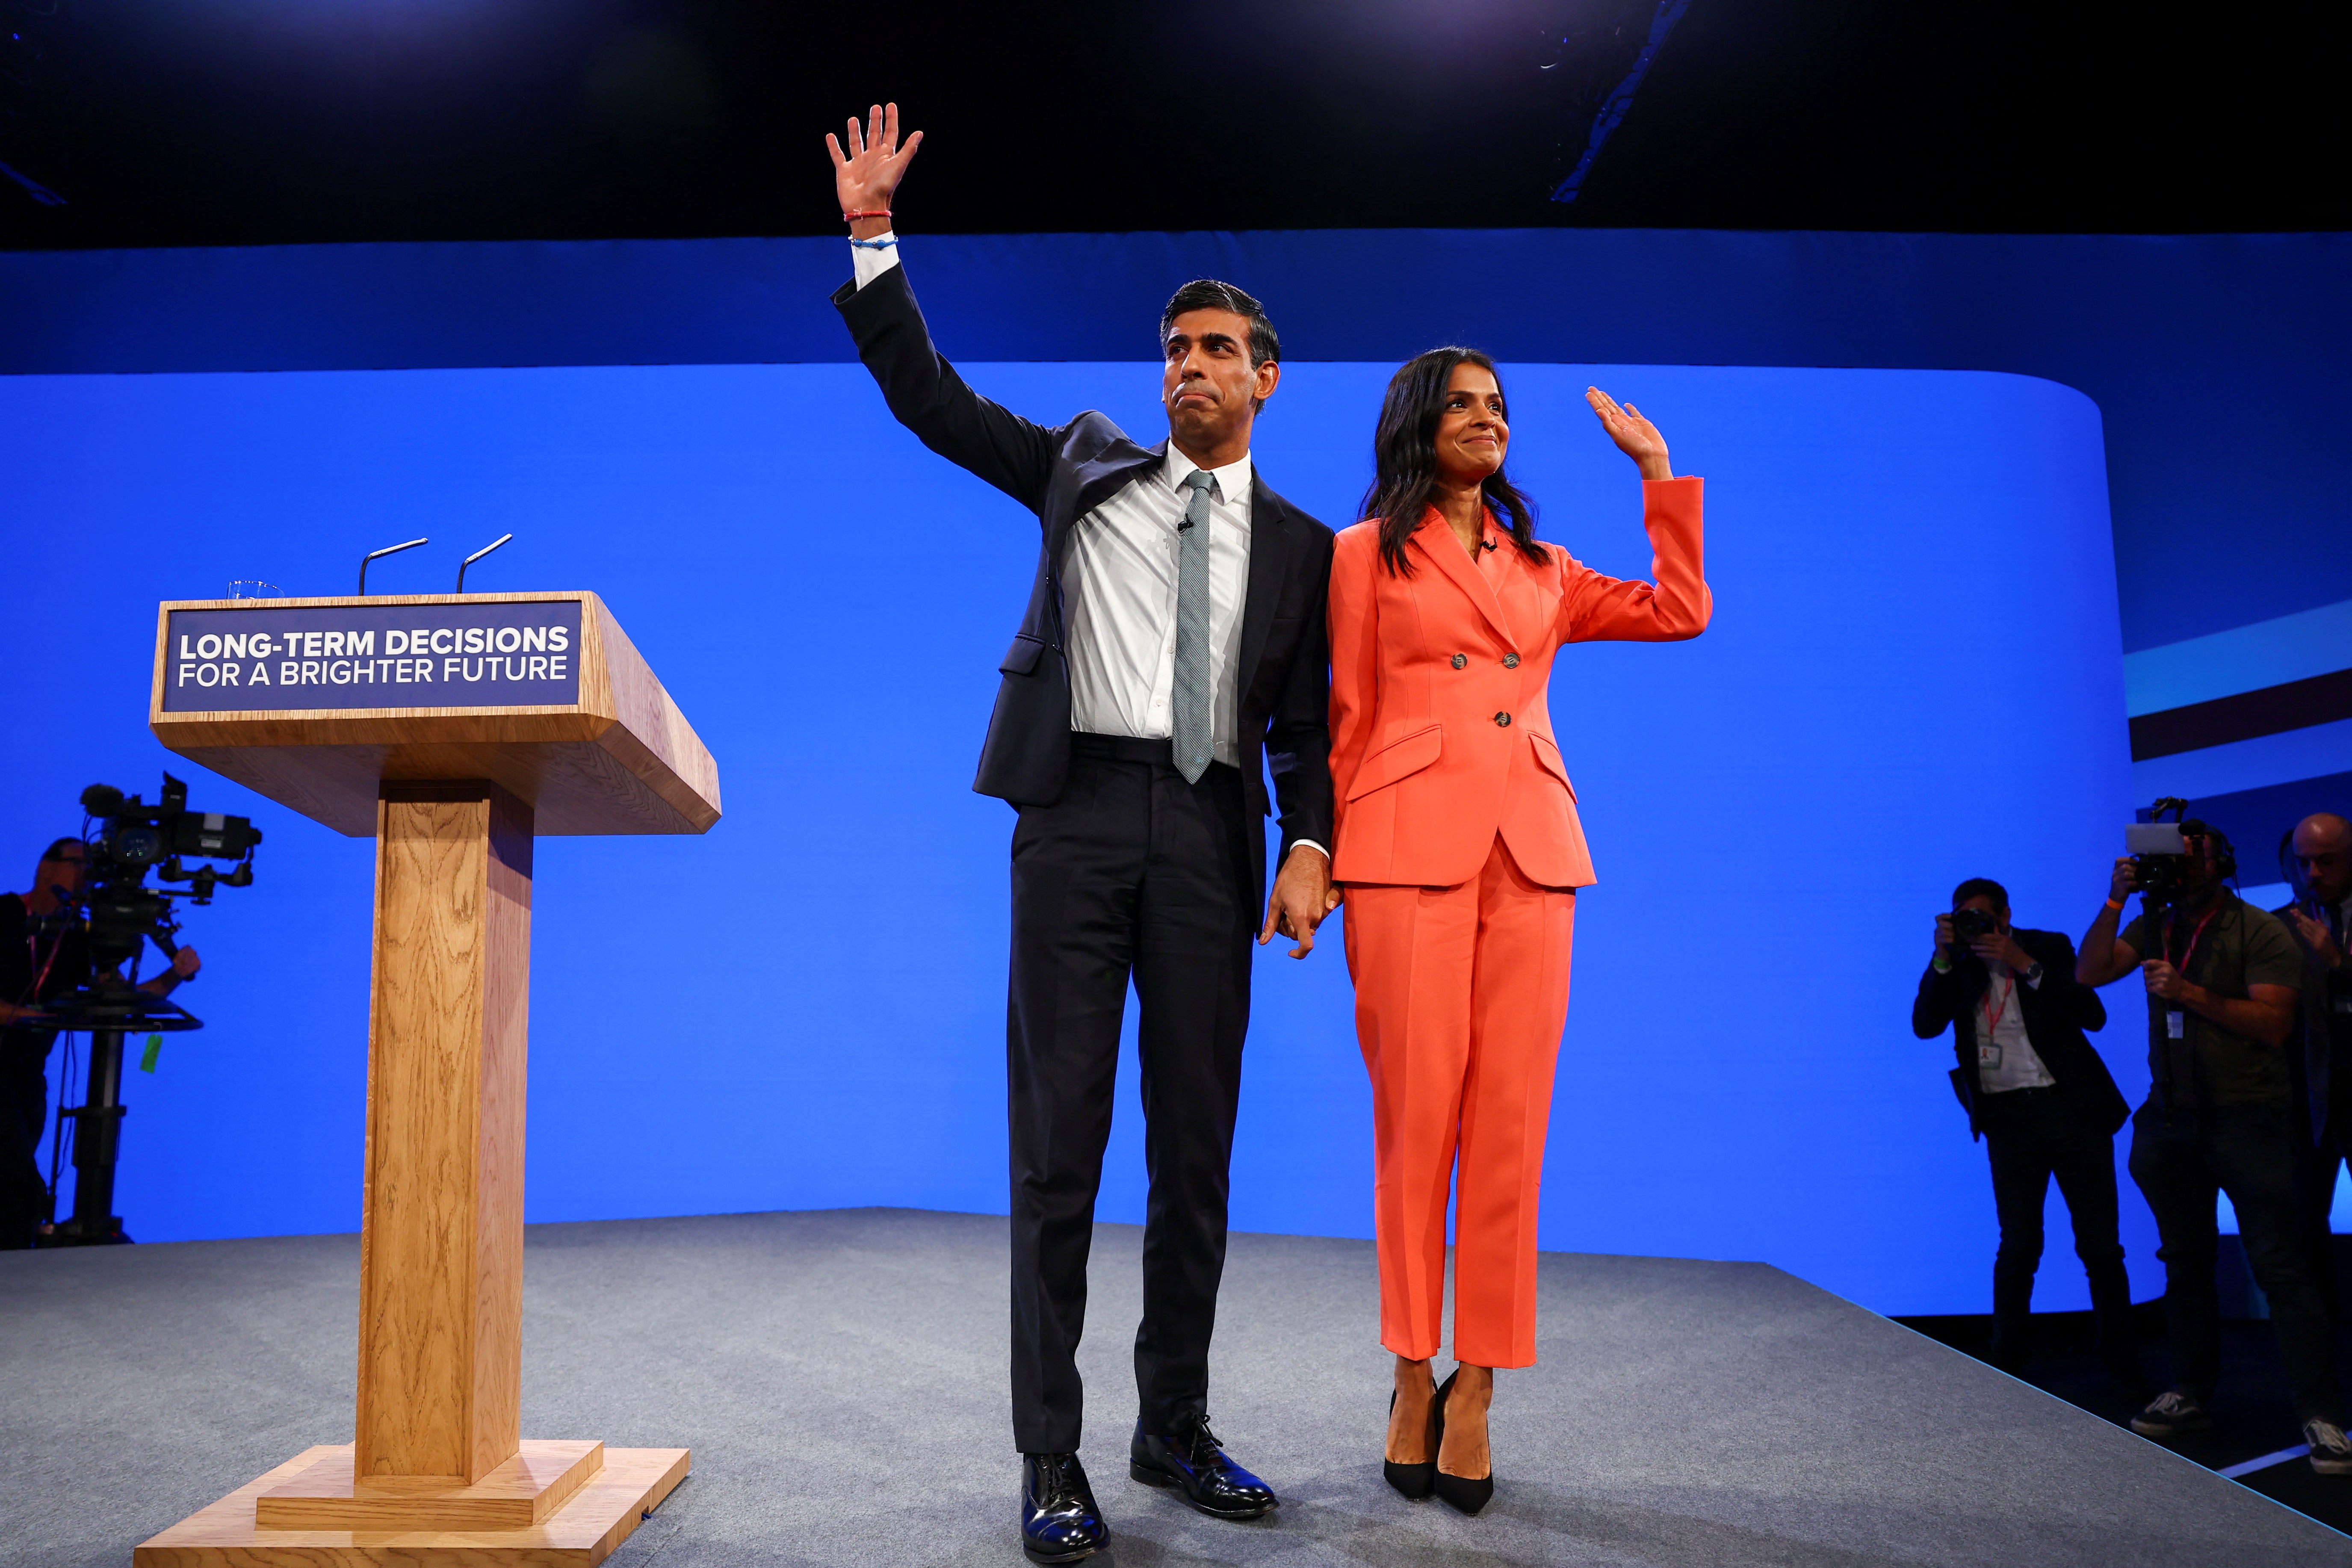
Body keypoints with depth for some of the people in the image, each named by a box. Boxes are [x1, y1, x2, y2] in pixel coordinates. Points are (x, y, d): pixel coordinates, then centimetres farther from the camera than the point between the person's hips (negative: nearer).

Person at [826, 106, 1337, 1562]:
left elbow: (1306, 722, 8)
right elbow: (931, 396, 13)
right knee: (1060, 1142, -2)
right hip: (1081, 807, -1)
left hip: (1211, 831, 1)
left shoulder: (1301, 546, 15)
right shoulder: (1089, 470, 15)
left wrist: (1309, 848, -7)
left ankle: (1176, 1426, 21)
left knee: (1198, 1147, 6)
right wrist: (875, 237, 7)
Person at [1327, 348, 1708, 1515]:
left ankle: (1475, 1388, 6)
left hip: (1532, 848, 4)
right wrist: (1322, 857, 2)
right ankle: (1413, 1379, 9)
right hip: (1408, 843, -3)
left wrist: (1656, 471, 16)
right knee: (1417, 1115, -4)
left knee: (1510, 1121, -2)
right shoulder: (1366, 553, 11)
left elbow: (1681, 612, 16)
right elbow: (1349, 720, 7)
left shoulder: (1540, 569, 21)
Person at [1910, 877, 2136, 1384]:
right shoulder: (1957, 964, 7)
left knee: (2101, 1247, 2)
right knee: (2017, 1248, -1)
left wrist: (2025, 965, -15)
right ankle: (2008, 1367, 10)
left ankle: (2121, 1367, 15)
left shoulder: (2049, 947, 4)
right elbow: (1925, 1025, -5)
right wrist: (1944, 958, -13)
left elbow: (2092, 1015, -8)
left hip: (2072, 1108, 0)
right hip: (2010, 1116, 1)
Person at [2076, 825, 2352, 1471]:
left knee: (2279, 1264, -9)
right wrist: (2115, 900, -9)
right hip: (2173, 1117, 6)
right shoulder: (2155, 926, 11)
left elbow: (2275, 1024, -12)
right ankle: (2191, 1395, 21)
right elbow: (2089, 972, 0)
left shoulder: (2259, 932, -5)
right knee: (2185, 1260, 12)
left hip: (2248, 1115, -5)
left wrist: (2190, 993, -20)